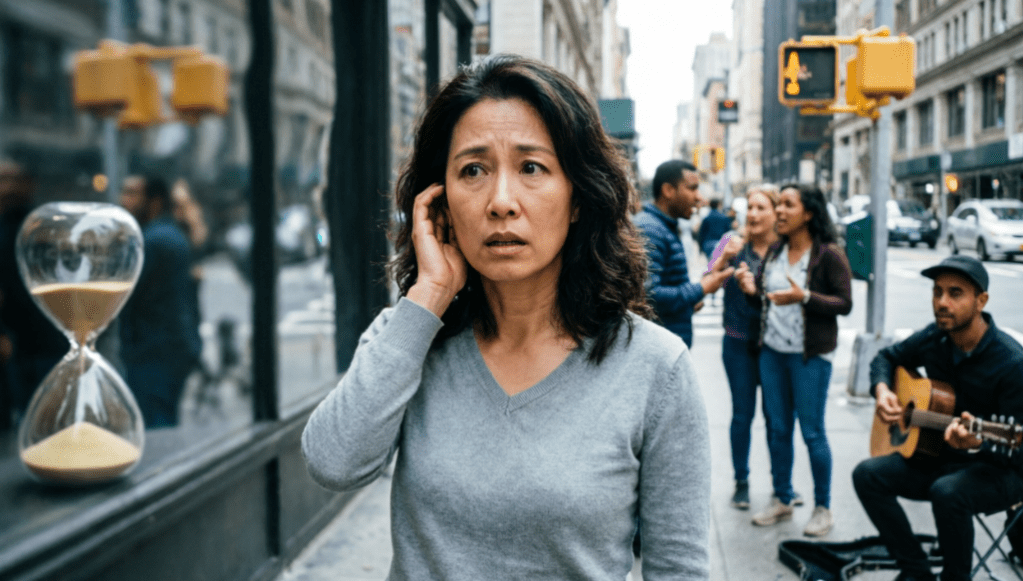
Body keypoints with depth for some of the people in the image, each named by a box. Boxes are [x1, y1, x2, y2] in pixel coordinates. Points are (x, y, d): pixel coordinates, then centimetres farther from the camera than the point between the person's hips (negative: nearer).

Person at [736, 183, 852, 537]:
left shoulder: (829, 255, -9)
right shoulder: (774, 251, 9)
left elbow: (844, 304, -12)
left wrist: (804, 297, -25)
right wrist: (752, 290, -8)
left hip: (810, 355, -6)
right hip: (772, 351, 6)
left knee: (812, 431, 1)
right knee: (777, 428, 12)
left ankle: (823, 508, 15)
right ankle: (782, 500, 26)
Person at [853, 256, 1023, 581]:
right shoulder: (934, 338, -3)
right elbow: (886, 358, 17)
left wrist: (977, 442, -43)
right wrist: (882, 390, -5)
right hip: (940, 458, 6)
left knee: (947, 492, -37)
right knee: (868, 474, -14)